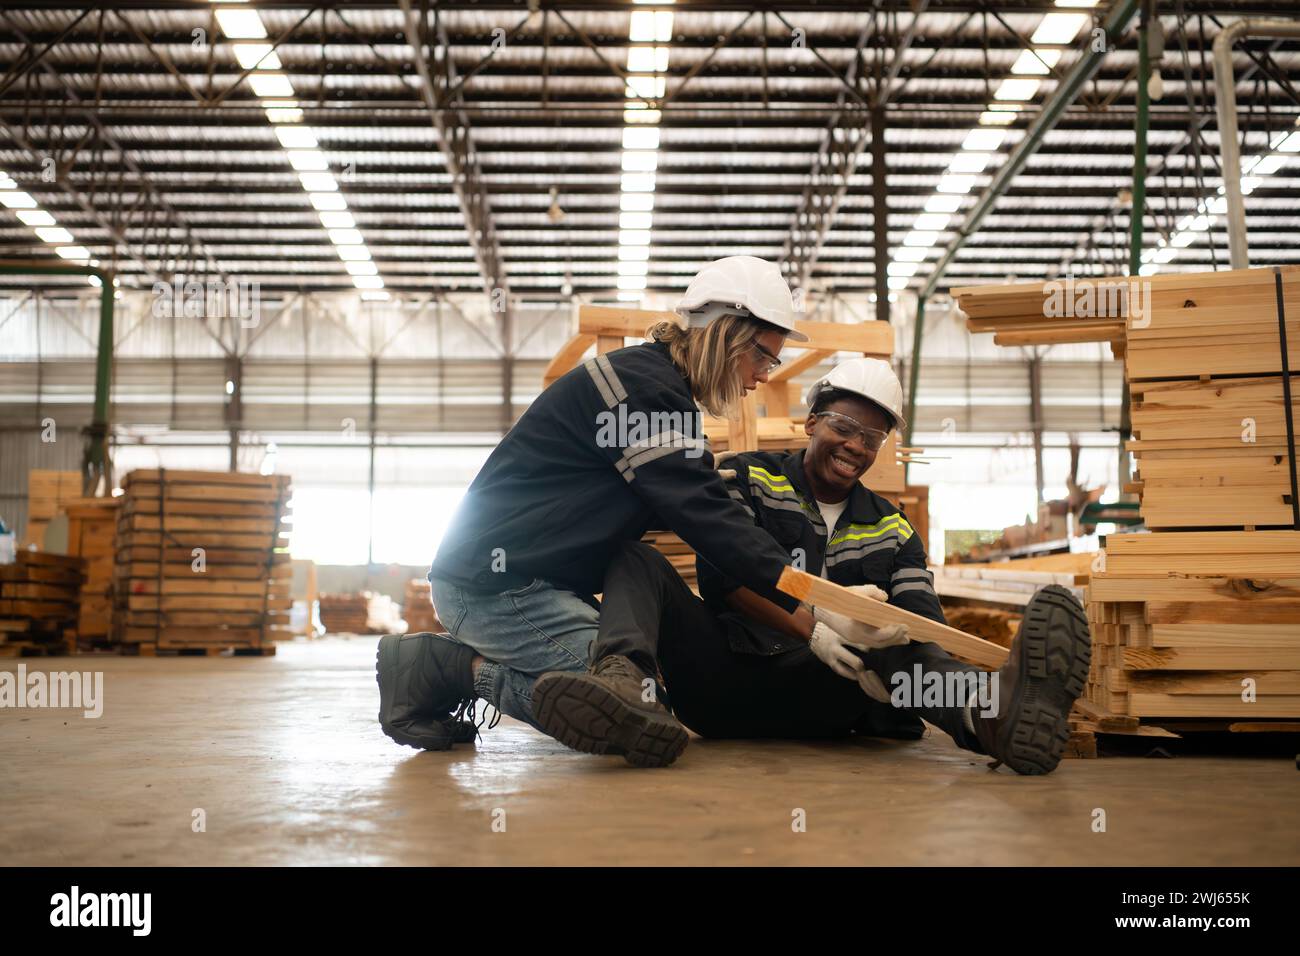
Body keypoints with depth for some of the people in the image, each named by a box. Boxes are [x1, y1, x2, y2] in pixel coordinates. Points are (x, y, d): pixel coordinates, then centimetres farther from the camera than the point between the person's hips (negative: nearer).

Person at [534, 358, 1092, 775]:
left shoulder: (892, 530, 17)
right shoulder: (747, 479, 8)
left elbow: (923, 618, 1)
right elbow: (723, 571, -9)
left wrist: (894, 625, -26)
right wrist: (811, 626, -25)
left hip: (804, 695, 2)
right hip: (721, 670, -1)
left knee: (898, 645, -23)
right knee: (638, 562, -21)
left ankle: (989, 713, -57)